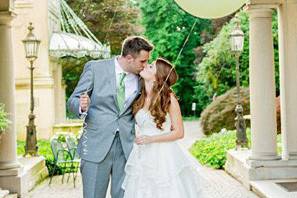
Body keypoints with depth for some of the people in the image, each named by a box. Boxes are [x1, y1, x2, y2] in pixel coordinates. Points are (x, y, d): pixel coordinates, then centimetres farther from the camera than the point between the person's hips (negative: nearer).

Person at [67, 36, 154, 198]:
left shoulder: (141, 78, 6)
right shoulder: (95, 68, -2)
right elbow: (72, 101, 0)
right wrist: (82, 106, -23)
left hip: (126, 147, 3)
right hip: (96, 145, -2)